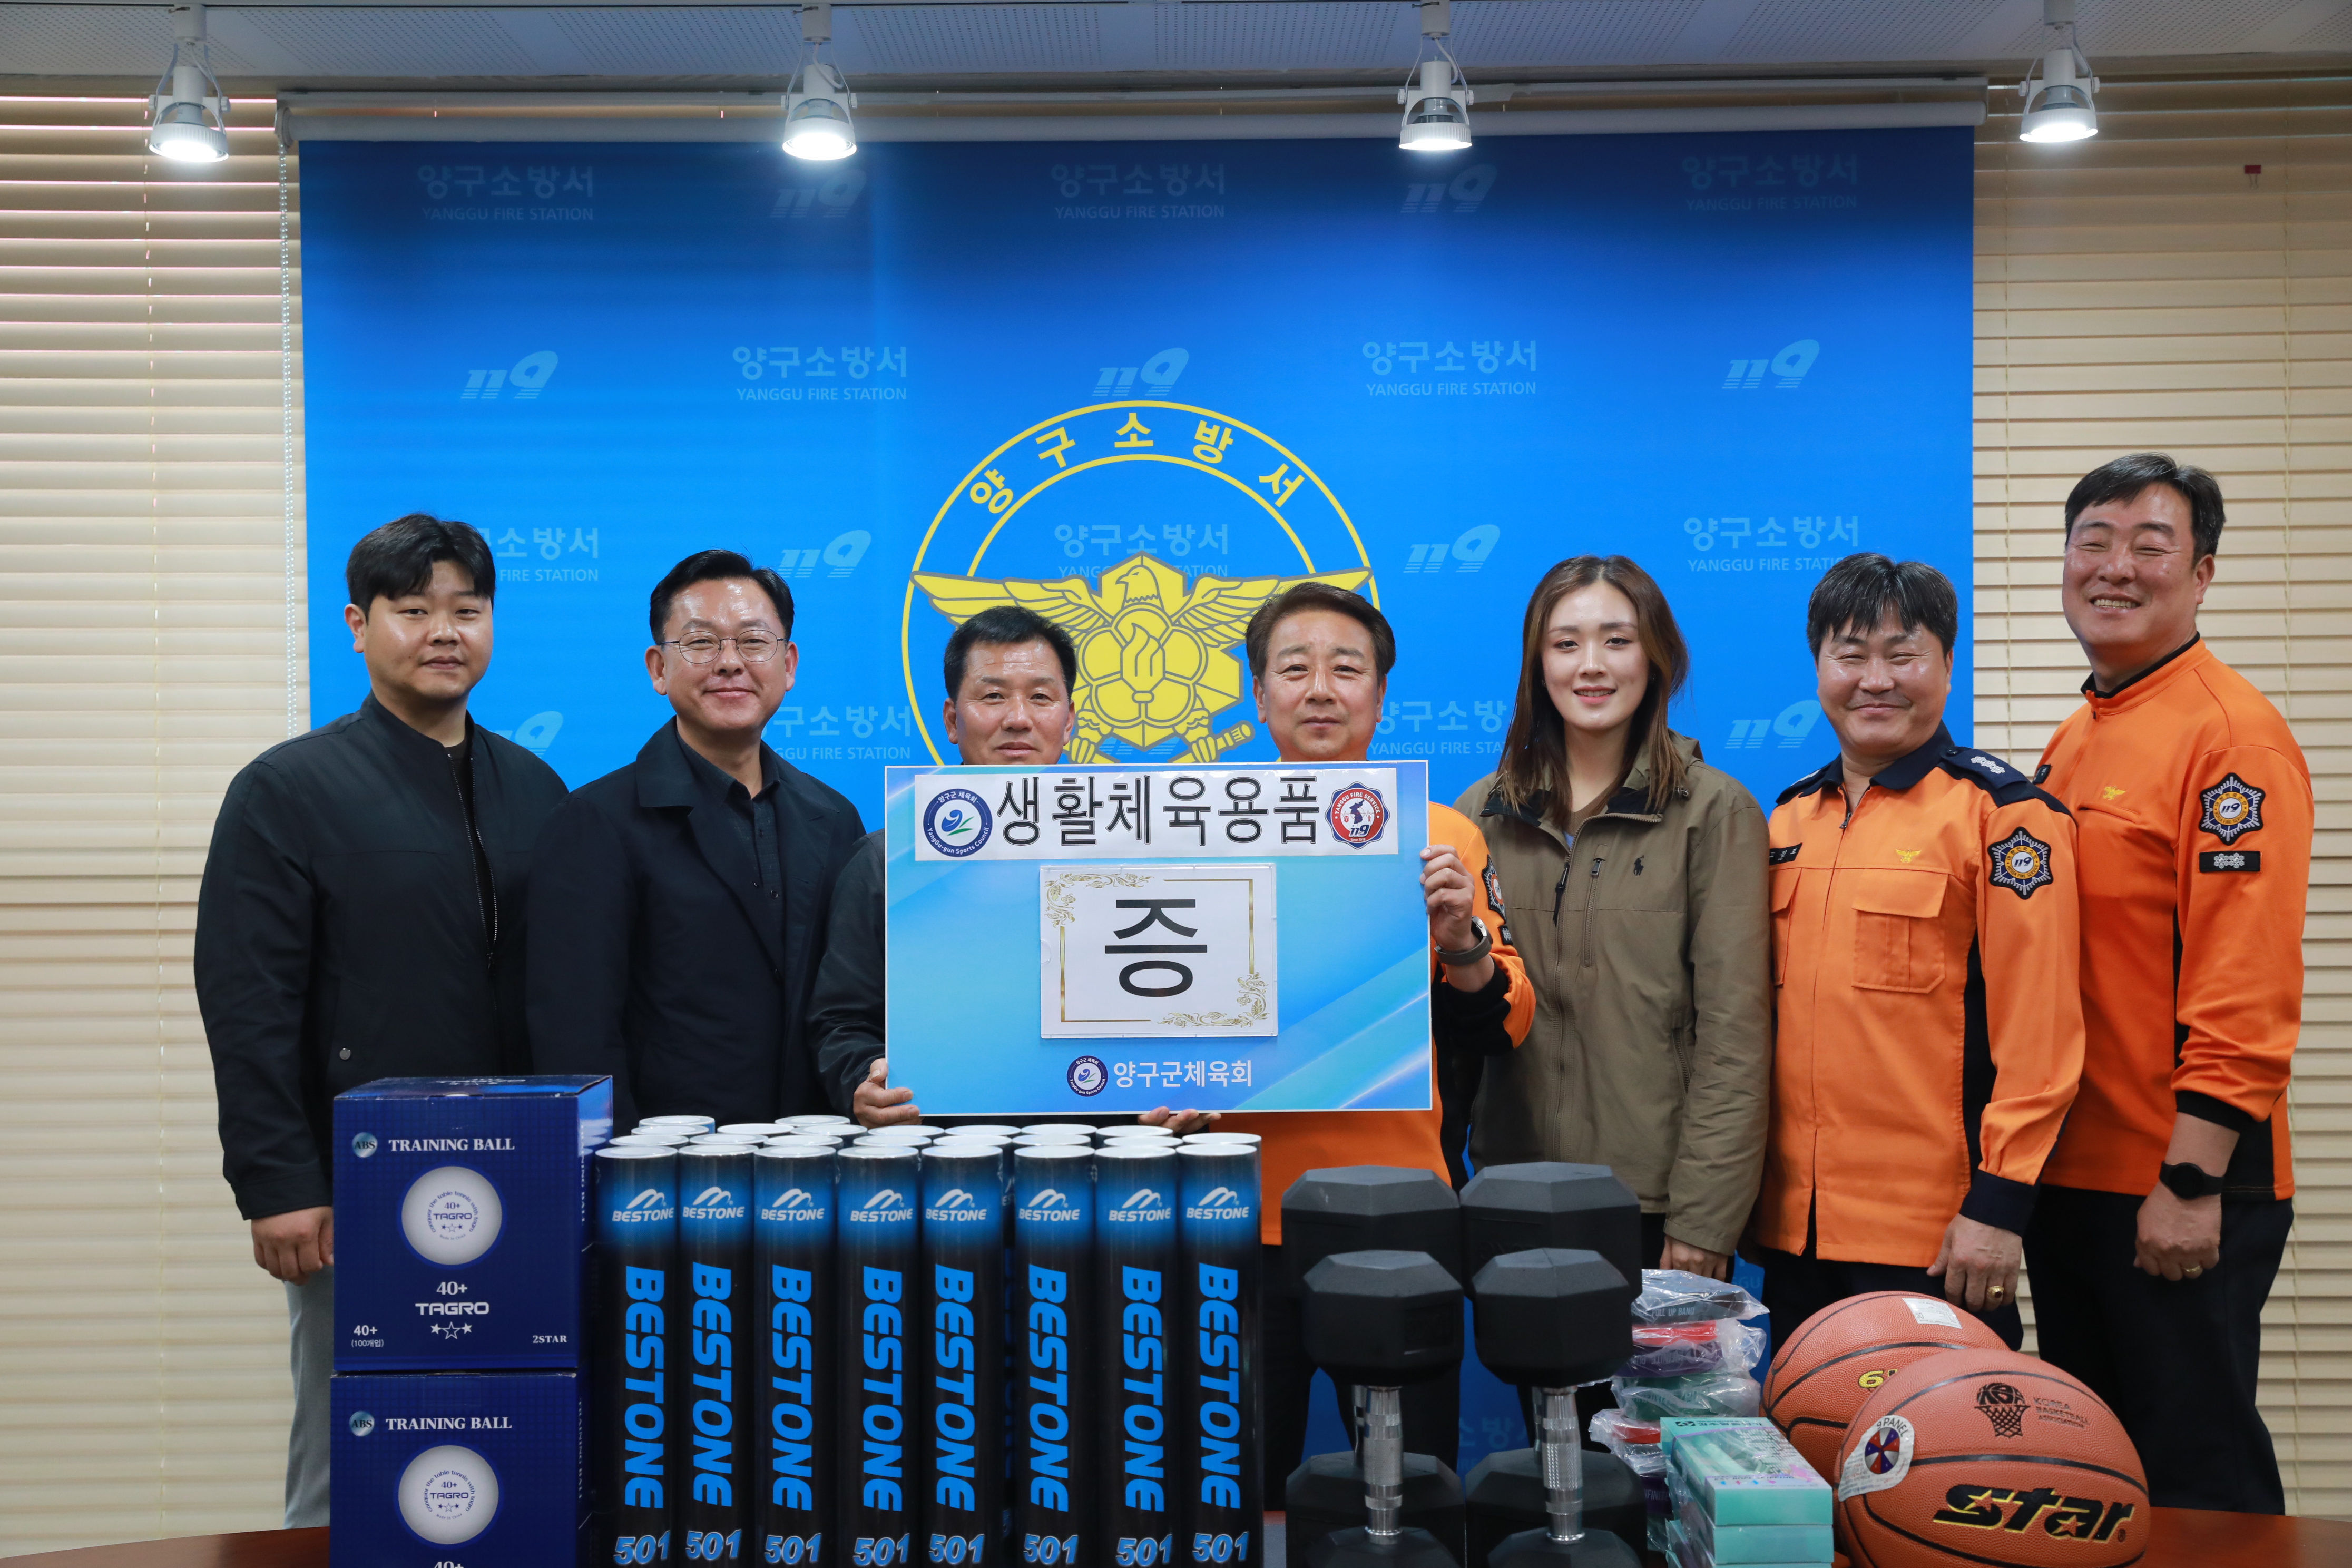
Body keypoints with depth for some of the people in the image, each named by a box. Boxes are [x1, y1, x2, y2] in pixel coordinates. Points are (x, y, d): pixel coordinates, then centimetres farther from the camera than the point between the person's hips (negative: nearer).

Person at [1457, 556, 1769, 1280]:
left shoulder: (1715, 811, -3)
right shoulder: (1482, 814, 9)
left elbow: (1734, 1032, -7)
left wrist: (1704, 1216, -12)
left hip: (1656, 1199, -3)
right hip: (1512, 1191, 3)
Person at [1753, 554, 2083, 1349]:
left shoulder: (2001, 811, -7)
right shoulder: (1790, 820, 12)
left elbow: (2037, 1030, -12)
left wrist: (1999, 1200, -16)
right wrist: (1748, 1185, 15)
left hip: (1937, 1240, -6)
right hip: (1795, 1226, 6)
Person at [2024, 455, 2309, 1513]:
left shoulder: (2232, 733, -13)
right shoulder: (2072, 743, 12)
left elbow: (2247, 987, -19)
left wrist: (2192, 1181, -21)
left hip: (2180, 1195, -8)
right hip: (2071, 1176, 8)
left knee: (2196, 1483, 4)